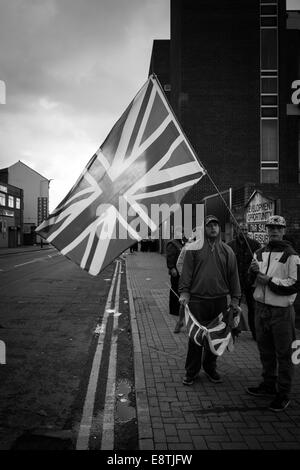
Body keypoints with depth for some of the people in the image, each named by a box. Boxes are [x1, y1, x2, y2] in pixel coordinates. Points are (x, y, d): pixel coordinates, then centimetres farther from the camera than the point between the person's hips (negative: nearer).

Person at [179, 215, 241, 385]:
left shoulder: (227, 251, 8)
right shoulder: (194, 249, 1)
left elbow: (233, 275, 9)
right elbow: (187, 272, 2)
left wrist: (235, 300, 6)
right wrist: (184, 292, -7)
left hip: (220, 301, 2)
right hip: (197, 300, -2)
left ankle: (210, 368, 30)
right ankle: (191, 371, 19)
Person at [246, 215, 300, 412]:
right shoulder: (260, 253, 10)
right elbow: (252, 280, 19)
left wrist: (270, 281, -17)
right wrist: (253, 271, -3)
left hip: (281, 311, -6)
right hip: (261, 308, 6)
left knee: (283, 354, 4)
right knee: (265, 351, 18)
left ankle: (283, 394, 17)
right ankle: (269, 385, 35)